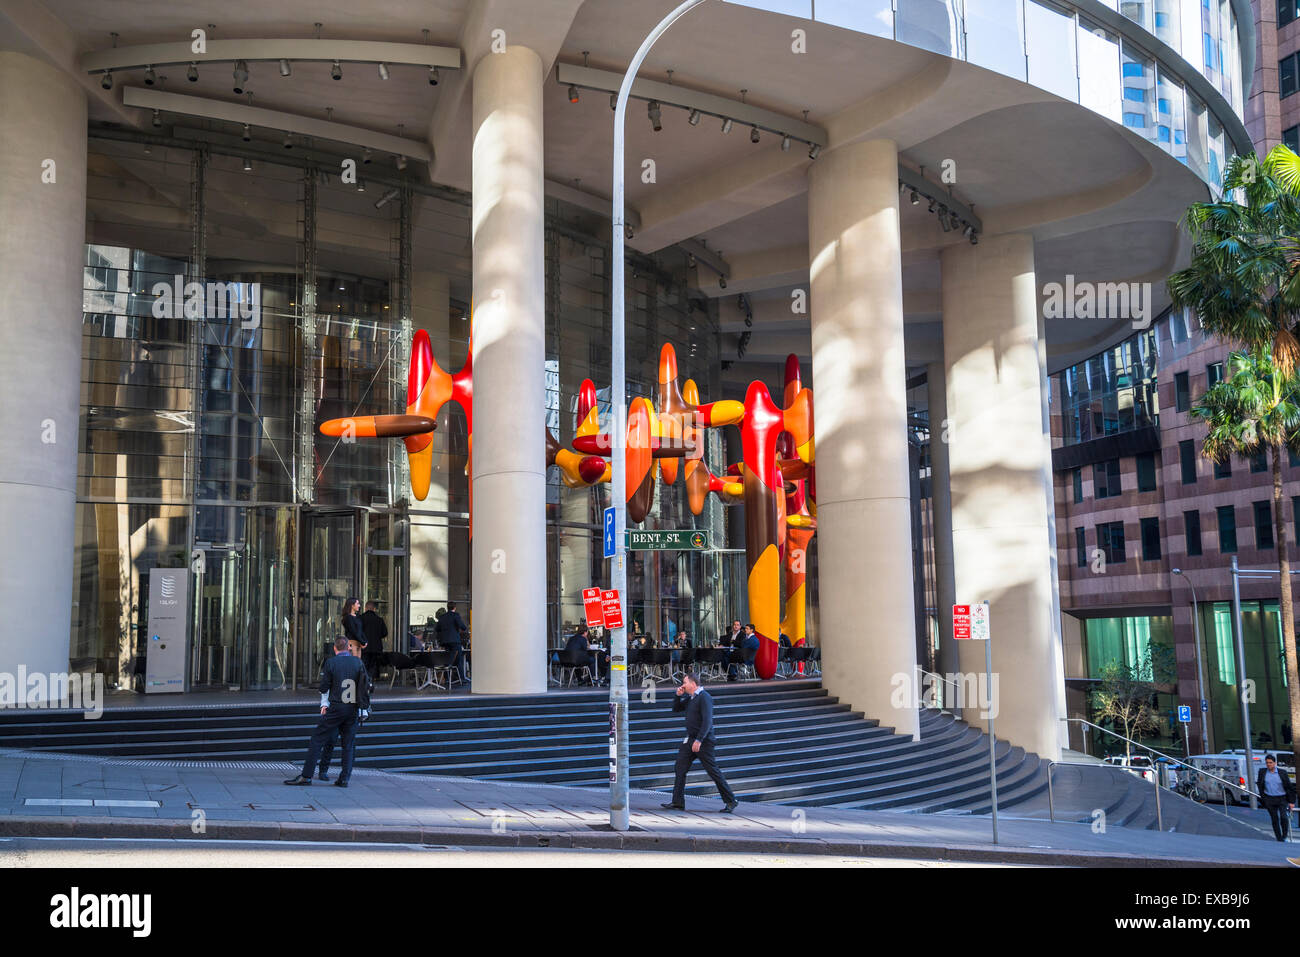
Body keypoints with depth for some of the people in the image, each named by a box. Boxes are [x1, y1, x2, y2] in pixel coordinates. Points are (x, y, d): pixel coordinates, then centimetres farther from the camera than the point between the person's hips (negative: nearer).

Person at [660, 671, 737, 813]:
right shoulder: (689, 698, 12)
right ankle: (678, 802, 6)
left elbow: (707, 721, -22)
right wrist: (678, 695, 6)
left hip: (704, 741, -9)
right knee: (679, 768, 2)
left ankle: (730, 802, 7)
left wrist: (699, 740, -26)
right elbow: (675, 709, 24)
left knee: (713, 771, -4)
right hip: (690, 740, 9)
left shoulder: (704, 697, -15)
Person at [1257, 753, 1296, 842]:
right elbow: (1259, 785, 12)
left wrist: (1291, 801, -1)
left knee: (1284, 817, -16)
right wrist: (1263, 797, 5)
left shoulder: (1282, 772, -3)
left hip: (1282, 799, -2)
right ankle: (1279, 839, 14)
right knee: (1274, 820, 4)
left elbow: (1289, 787, 1)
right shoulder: (1262, 772, 2)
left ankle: (1284, 836, 4)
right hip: (1269, 800, 2)